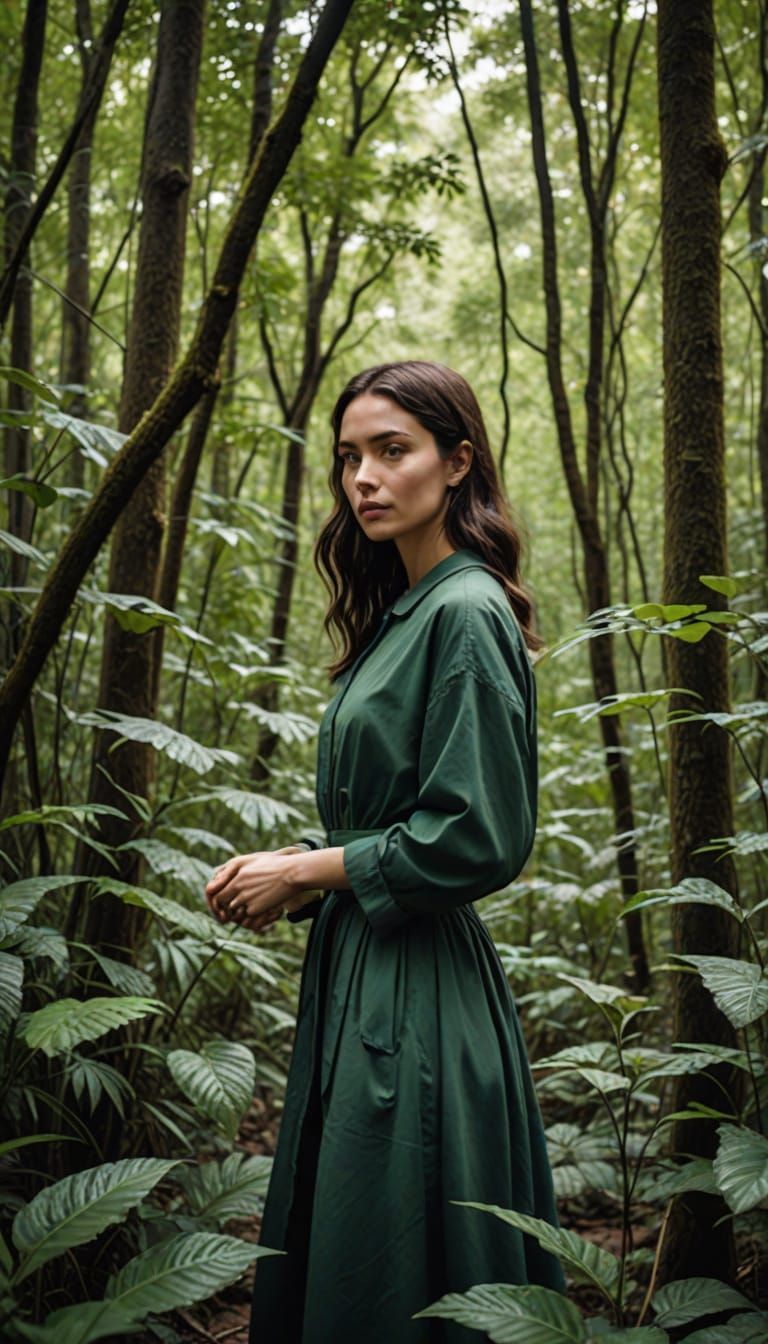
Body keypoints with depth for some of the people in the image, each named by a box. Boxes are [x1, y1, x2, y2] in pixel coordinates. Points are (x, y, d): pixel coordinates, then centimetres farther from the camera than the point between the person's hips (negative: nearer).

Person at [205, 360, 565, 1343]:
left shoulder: (466, 615, -15)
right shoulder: (399, 613, 13)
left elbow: (475, 839, -20)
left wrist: (304, 872, -11)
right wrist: (291, 868, 4)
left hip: (419, 990, -9)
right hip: (358, 970, 9)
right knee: (319, 1256, 18)